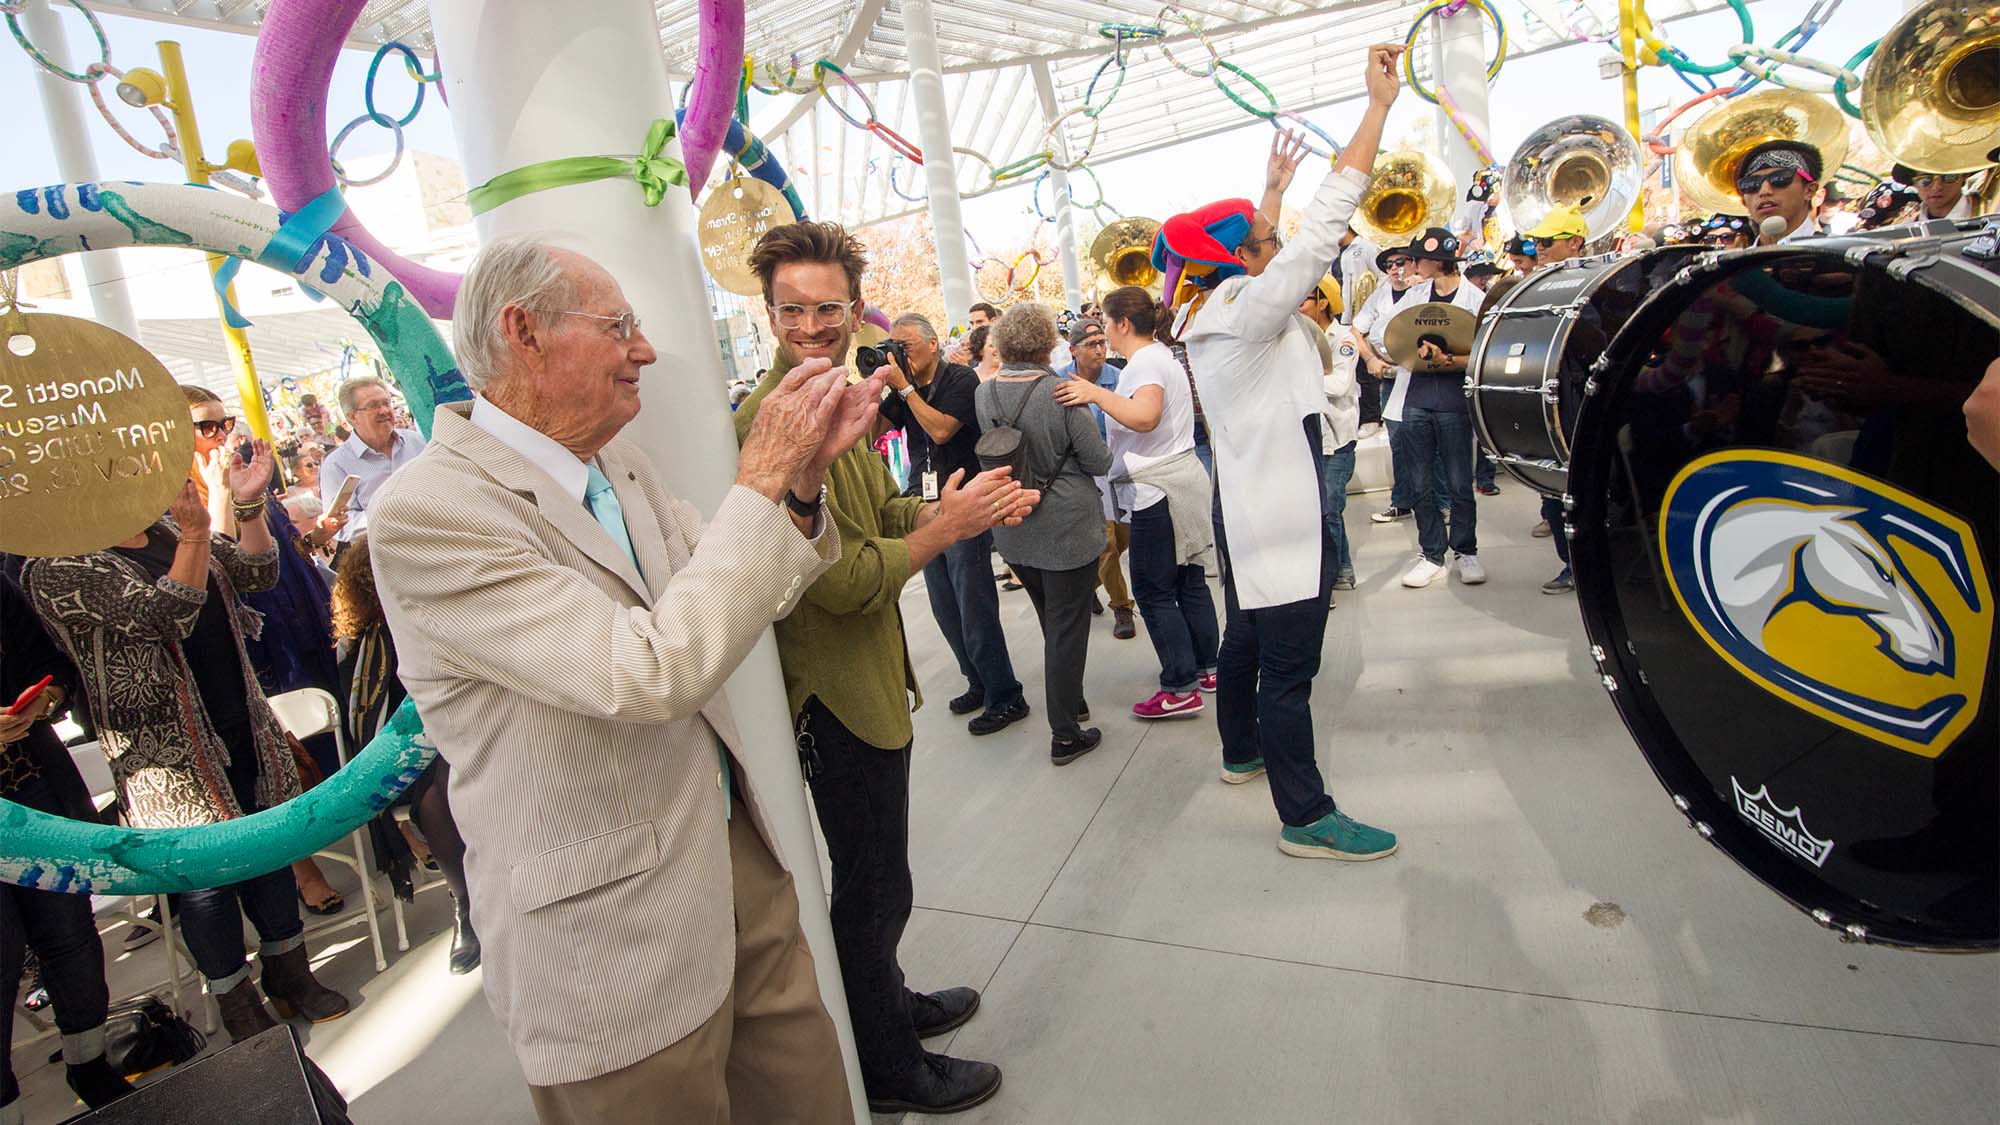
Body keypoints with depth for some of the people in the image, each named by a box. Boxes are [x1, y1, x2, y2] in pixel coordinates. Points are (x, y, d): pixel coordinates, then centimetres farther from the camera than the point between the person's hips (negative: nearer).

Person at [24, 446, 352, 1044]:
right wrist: (195, 531, -34)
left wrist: (249, 504, -9)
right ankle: (240, 1009, 24)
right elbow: (163, 615, -24)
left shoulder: (164, 528, 8)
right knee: (207, 877, 5)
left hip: (244, 726, 6)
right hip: (169, 753, -6)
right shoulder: (56, 569, -13)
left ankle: (289, 975, 32)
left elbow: (256, 574, 6)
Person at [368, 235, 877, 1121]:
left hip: (742, 865, 7)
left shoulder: (618, 466, 5)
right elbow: (652, 673, -29)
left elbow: (752, 596, 8)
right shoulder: (424, 512, -20)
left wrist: (801, 482, -8)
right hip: (612, 942, -7)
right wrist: (761, 481, -23)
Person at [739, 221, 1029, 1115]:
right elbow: (843, 580, -26)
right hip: (836, 694, -10)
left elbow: (882, 513, 15)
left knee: (872, 878, 26)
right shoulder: (773, 419, -24)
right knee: (875, 890, 9)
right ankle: (890, 1072, 31)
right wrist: (949, 526, -16)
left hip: (866, 678, 10)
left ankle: (889, 1003, 48)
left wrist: (961, 504, -1)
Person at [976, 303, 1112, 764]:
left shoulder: (984, 394, -3)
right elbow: (1100, 462, -11)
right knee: (1068, 627, 4)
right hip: (1066, 527, -5)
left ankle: (1071, 702, 38)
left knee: (1052, 622, 22)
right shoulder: (1061, 393, -18)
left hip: (1012, 531, 5)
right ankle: (1065, 735, 11)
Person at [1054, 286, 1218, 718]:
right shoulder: (1161, 355, 19)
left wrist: (1096, 393, -33)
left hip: (1159, 489, -11)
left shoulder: (1145, 363, -14)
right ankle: (1206, 668, 24)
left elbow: (1146, 417, -32)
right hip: (1184, 480, 11)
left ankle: (1181, 688, 1)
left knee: (1153, 591, -4)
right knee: (1189, 582, 15)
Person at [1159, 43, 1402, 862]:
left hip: (1249, 515, 10)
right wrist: (1379, 104, -15)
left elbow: (1260, 253, 26)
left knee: (1246, 637, 23)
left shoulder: (1209, 314, 7)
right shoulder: (1248, 312, -19)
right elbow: (1323, 230, -21)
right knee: (1289, 668, -3)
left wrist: (1273, 189, 28)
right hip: (1282, 519, -10)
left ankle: (1241, 750, 40)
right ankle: (1306, 818, 6)